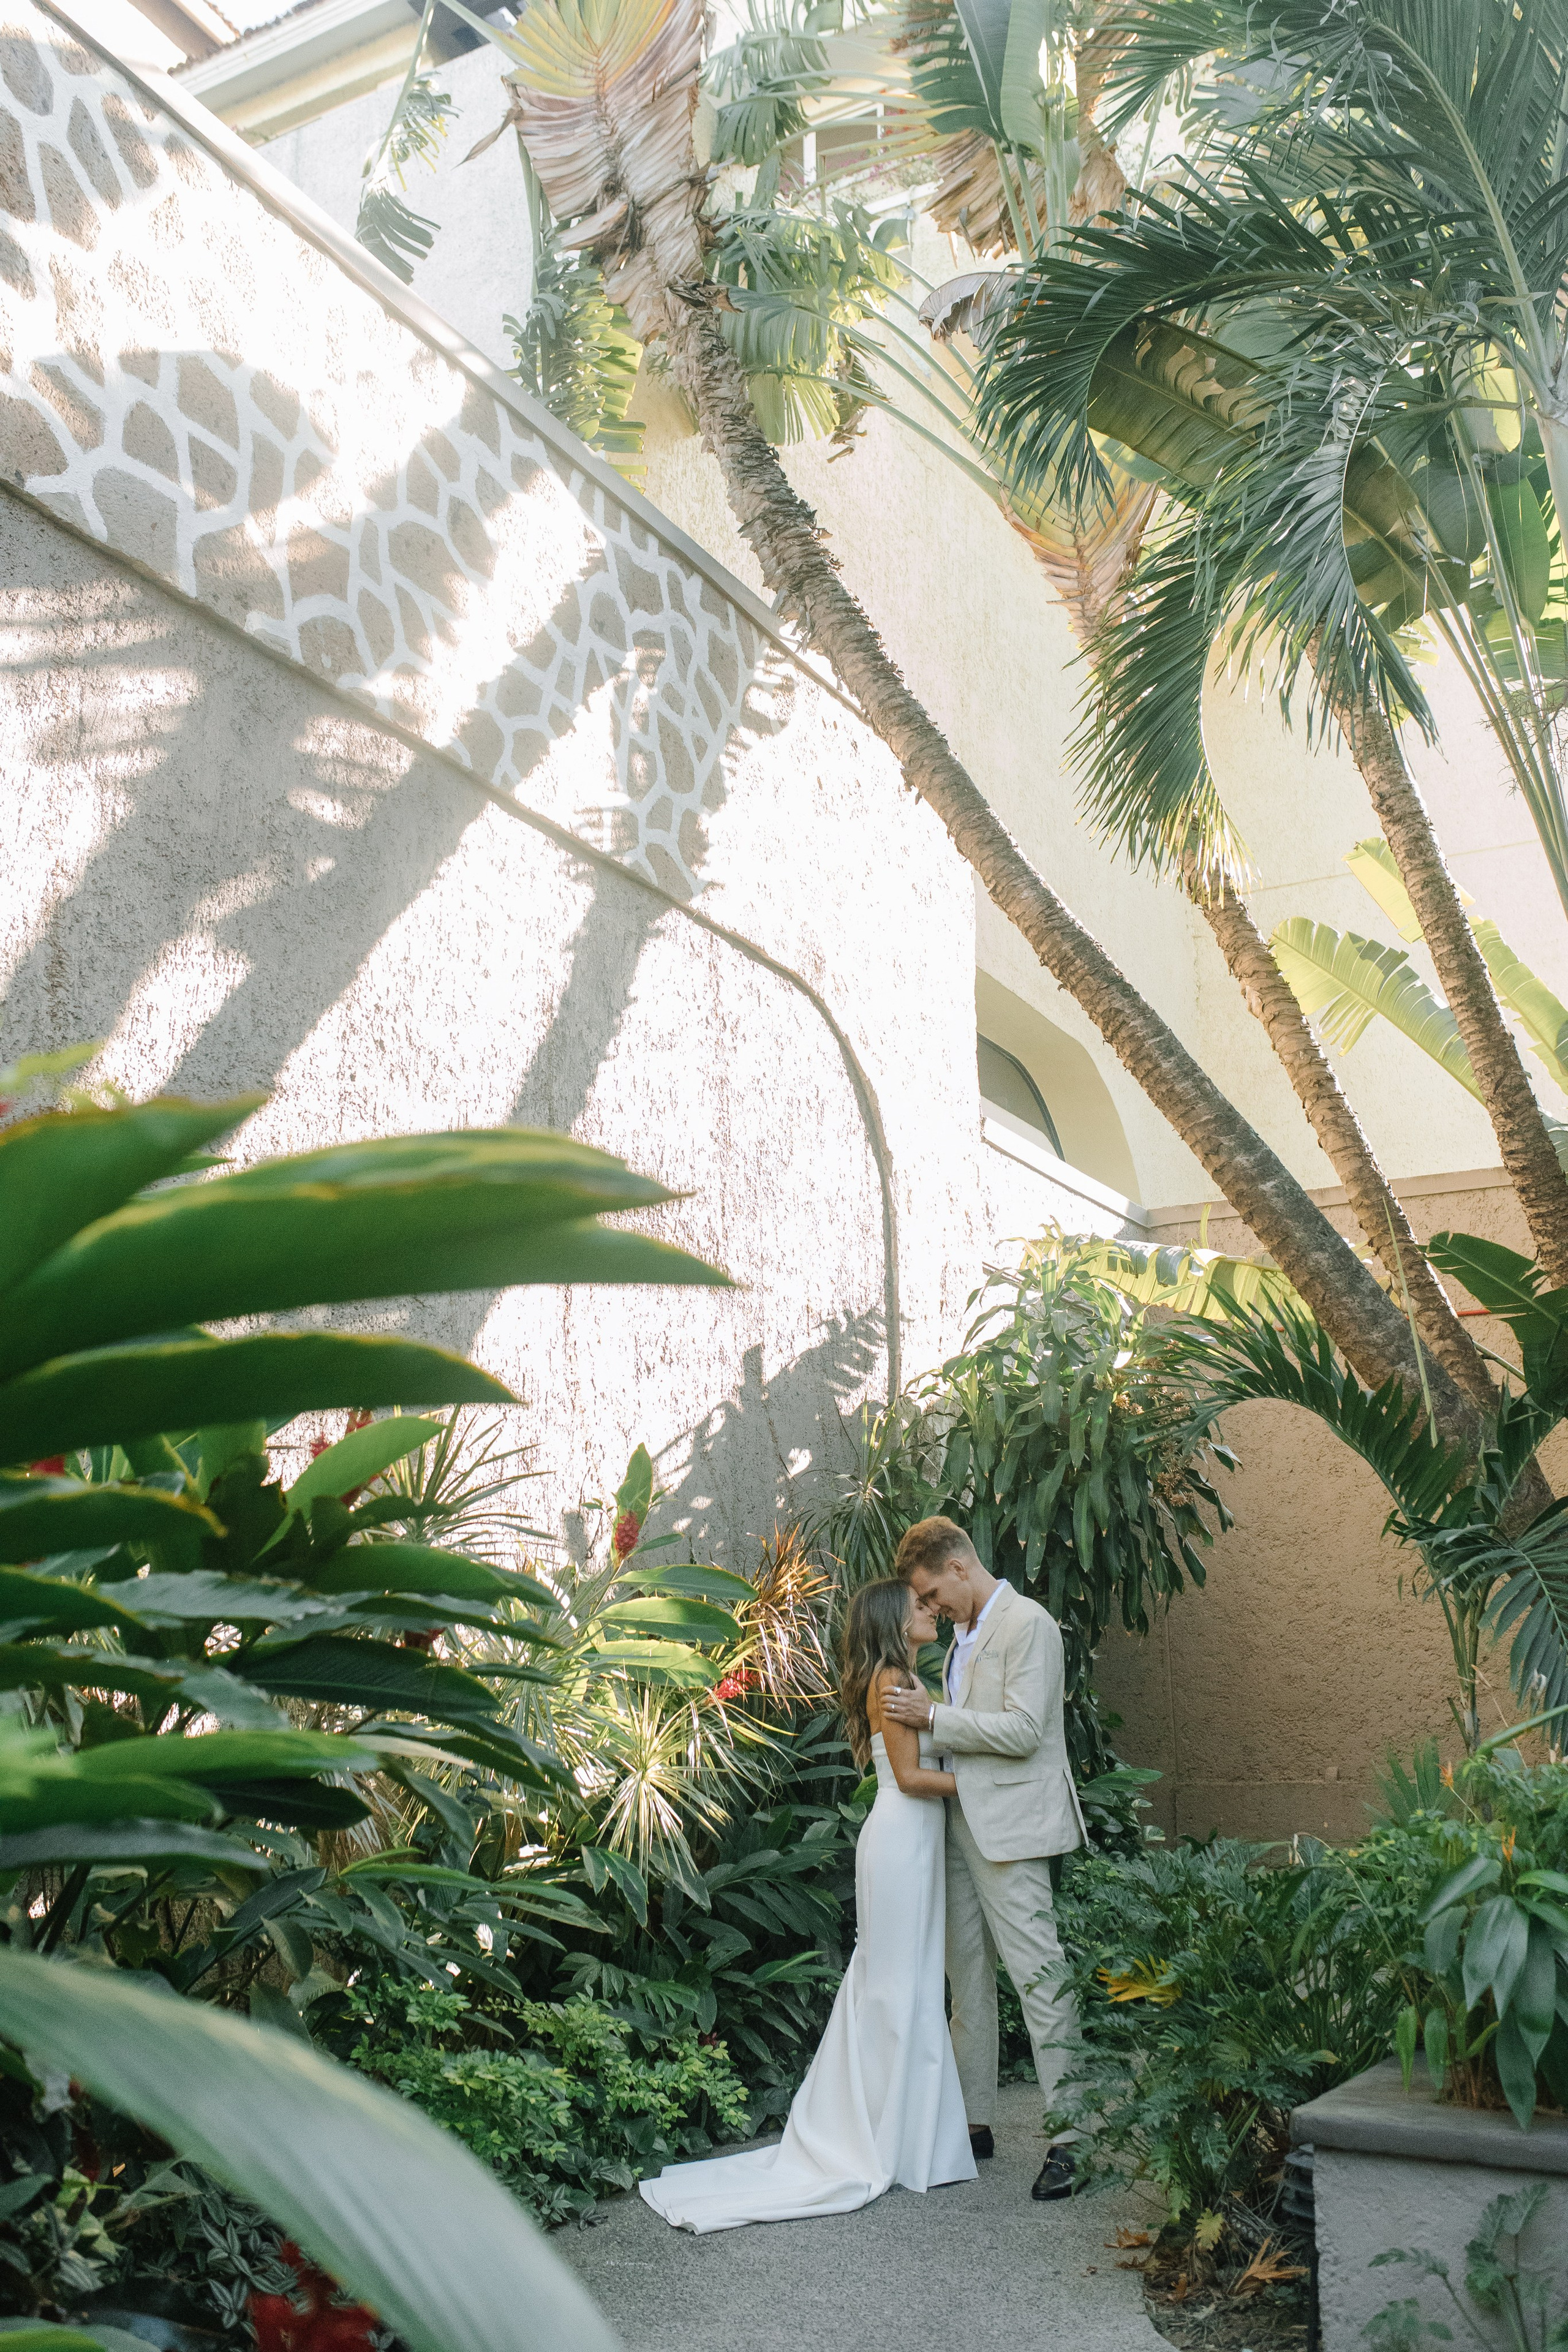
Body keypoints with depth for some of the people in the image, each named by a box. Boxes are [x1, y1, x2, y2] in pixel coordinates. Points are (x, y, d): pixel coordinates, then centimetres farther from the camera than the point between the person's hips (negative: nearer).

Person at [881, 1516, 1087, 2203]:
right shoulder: (967, 1633, 17)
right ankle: (972, 2122, 23)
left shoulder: (1027, 1623, -11)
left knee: (1038, 1976, -8)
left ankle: (1067, 2139, -4)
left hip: (1009, 1825, -9)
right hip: (960, 1820, 9)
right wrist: (922, 1720, 10)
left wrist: (934, 1718, -17)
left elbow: (1022, 1730, -19)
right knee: (967, 1978, 13)